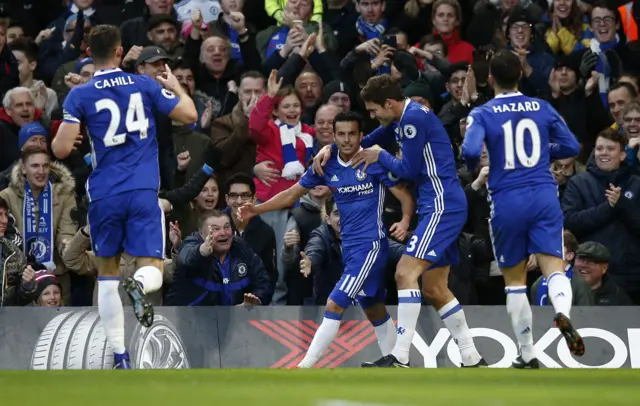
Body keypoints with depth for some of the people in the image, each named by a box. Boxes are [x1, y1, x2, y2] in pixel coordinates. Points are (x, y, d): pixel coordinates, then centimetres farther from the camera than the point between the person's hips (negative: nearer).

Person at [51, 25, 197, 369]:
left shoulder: (80, 95, -2)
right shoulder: (145, 85, 3)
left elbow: (61, 149, -7)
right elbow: (189, 115, 7)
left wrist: (57, 135, 16)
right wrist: (175, 86, 26)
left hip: (104, 195, 0)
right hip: (143, 192, 0)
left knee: (107, 273, 15)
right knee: (152, 268, 3)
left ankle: (119, 356, 9)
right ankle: (140, 285, -36)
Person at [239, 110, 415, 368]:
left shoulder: (374, 162, -11)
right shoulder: (327, 166, 3)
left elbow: (404, 196, -9)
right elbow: (292, 194, 9)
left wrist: (405, 220, -29)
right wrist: (257, 209, -1)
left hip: (370, 245, -7)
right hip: (349, 247, 7)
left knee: (334, 306, -14)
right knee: (374, 311, 15)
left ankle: (305, 366, -14)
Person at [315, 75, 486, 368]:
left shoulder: (414, 117, -15)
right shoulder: (401, 118, 15)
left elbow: (408, 170, -14)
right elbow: (367, 141, 29)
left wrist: (380, 157, 2)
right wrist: (330, 149, 16)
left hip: (442, 206, -11)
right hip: (437, 207, 11)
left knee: (406, 274, -18)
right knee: (434, 288, 12)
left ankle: (400, 358, -24)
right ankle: (472, 360, 15)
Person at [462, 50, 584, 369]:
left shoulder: (482, 114, -3)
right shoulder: (542, 108, 6)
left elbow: (471, 152, -18)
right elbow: (571, 146, 10)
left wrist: (472, 165, 5)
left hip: (507, 202, -1)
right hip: (545, 198, 1)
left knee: (514, 280, 12)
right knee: (553, 267, -5)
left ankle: (527, 355, 16)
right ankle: (563, 311, -39)